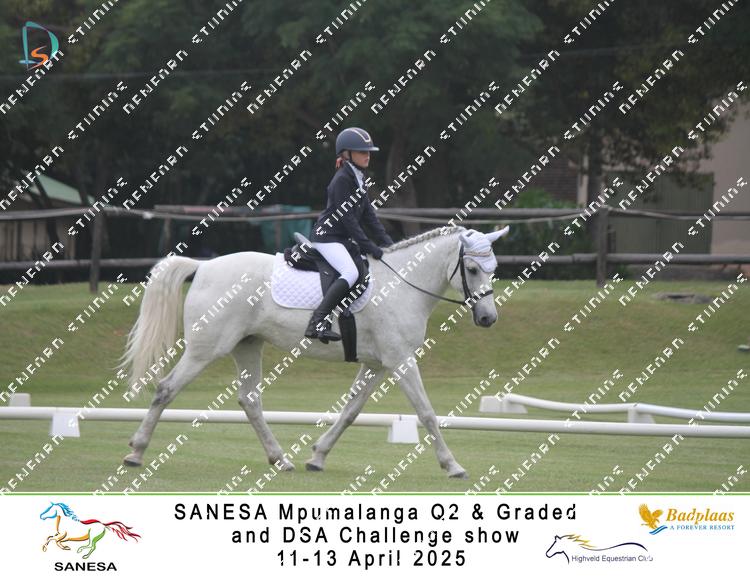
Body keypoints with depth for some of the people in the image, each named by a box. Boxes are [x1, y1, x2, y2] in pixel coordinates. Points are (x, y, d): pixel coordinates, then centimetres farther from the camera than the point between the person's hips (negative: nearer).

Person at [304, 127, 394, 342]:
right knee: (351, 272, -29)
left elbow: (368, 215, 13)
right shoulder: (342, 180, -15)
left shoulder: (358, 179, 13)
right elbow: (348, 219, -20)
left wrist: (387, 243, 3)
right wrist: (370, 248, -21)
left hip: (343, 239, 10)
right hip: (326, 237, -10)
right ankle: (318, 322, -34)